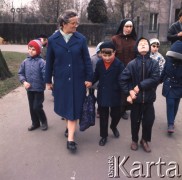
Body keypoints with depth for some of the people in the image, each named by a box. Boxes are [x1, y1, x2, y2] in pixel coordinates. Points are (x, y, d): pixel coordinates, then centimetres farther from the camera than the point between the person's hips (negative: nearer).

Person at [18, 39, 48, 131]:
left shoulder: (41, 62, -14)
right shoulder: (25, 61, 1)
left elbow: (45, 75, -17)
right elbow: (20, 73, 6)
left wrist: (47, 83, -20)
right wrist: (24, 81, -7)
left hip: (39, 89, -5)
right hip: (29, 89, 5)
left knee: (37, 107, -3)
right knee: (31, 107, 14)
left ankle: (44, 122, 22)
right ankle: (35, 123, 32)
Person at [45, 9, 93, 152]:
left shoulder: (81, 39, -5)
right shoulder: (53, 40, -4)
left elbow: (87, 60, -2)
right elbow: (49, 62, 2)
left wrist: (89, 78, -5)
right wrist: (48, 80, 4)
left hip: (77, 79, -1)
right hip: (61, 79, 1)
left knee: (73, 107, 1)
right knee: (64, 106, 14)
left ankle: (70, 139, 6)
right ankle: (70, 126, 41)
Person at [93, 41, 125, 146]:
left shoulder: (119, 64, -13)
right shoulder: (99, 63, 0)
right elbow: (96, 76, 11)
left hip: (115, 95, -2)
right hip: (102, 95, 3)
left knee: (116, 114, 13)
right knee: (103, 116, 12)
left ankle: (113, 127, 46)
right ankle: (104, 136, 29)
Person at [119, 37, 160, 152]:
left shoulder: (154, 63, -4)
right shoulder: (132, 64, -6)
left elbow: (155, 79, -14)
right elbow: (122, 79, -5)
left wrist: (140, 86, -18)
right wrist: (129, 92, -12)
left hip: (149, 98, 1)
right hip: (136, 98, 0)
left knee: (149, 120, 9)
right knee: (135, 120, 13)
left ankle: (145, 140, 34)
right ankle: (134, 140, 35)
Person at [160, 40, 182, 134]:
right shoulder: (169, 59, -10)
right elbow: (164, 71, 2)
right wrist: (159, 81, 9)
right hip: (169, 86, 0)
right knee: (170, 104, -6)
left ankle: (171, 121, 30)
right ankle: (170, 124, 2)